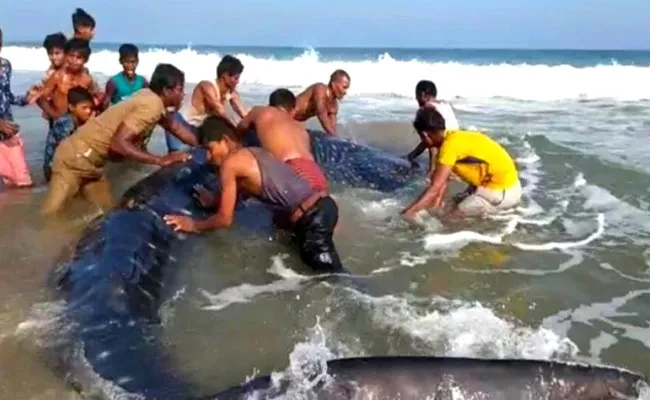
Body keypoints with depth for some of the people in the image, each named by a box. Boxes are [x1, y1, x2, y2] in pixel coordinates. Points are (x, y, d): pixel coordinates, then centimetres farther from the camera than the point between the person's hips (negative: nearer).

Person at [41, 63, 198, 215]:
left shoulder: (153, 99, 8)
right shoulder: (151, 105, -22)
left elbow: (176, 128, 24)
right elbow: (118, 142, -30)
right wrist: (161, 160, -27)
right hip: (76, 157, -10)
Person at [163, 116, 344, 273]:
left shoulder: (230, 163, -4)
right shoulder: (254, 153, 22)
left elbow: (225, 220, -1)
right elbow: (244, 190, 41)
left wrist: (194, 225, 14)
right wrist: (213, 202, 45)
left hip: (312, 218, -10)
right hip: (324, 205, 10)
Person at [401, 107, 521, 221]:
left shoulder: (450, 144, -22)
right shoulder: (452, 139, 7)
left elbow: (435, 188, -25)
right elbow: (442, 180, 8)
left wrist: (408, 212, -22)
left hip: (502, 191, -10)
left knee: (454, 216, -4)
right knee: (457, 203, 21)